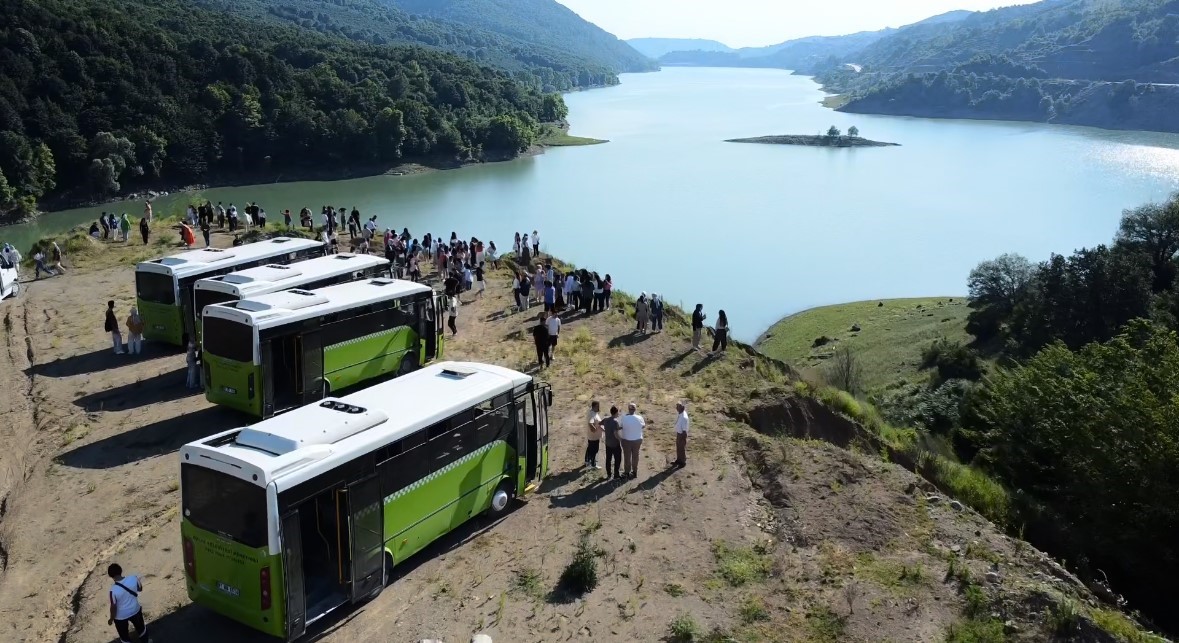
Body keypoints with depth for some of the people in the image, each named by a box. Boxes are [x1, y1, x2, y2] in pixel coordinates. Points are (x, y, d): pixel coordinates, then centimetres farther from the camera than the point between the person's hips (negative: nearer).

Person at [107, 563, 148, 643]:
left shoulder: (114, 590, -32)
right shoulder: (133, 578, -23)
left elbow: (113, 607, -20)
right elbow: (140, 589, -3)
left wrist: (111, 619, -3)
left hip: (121, 616, -4)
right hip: (135, 610, 4)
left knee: (124, 635, 23)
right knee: (140, 627, 32)